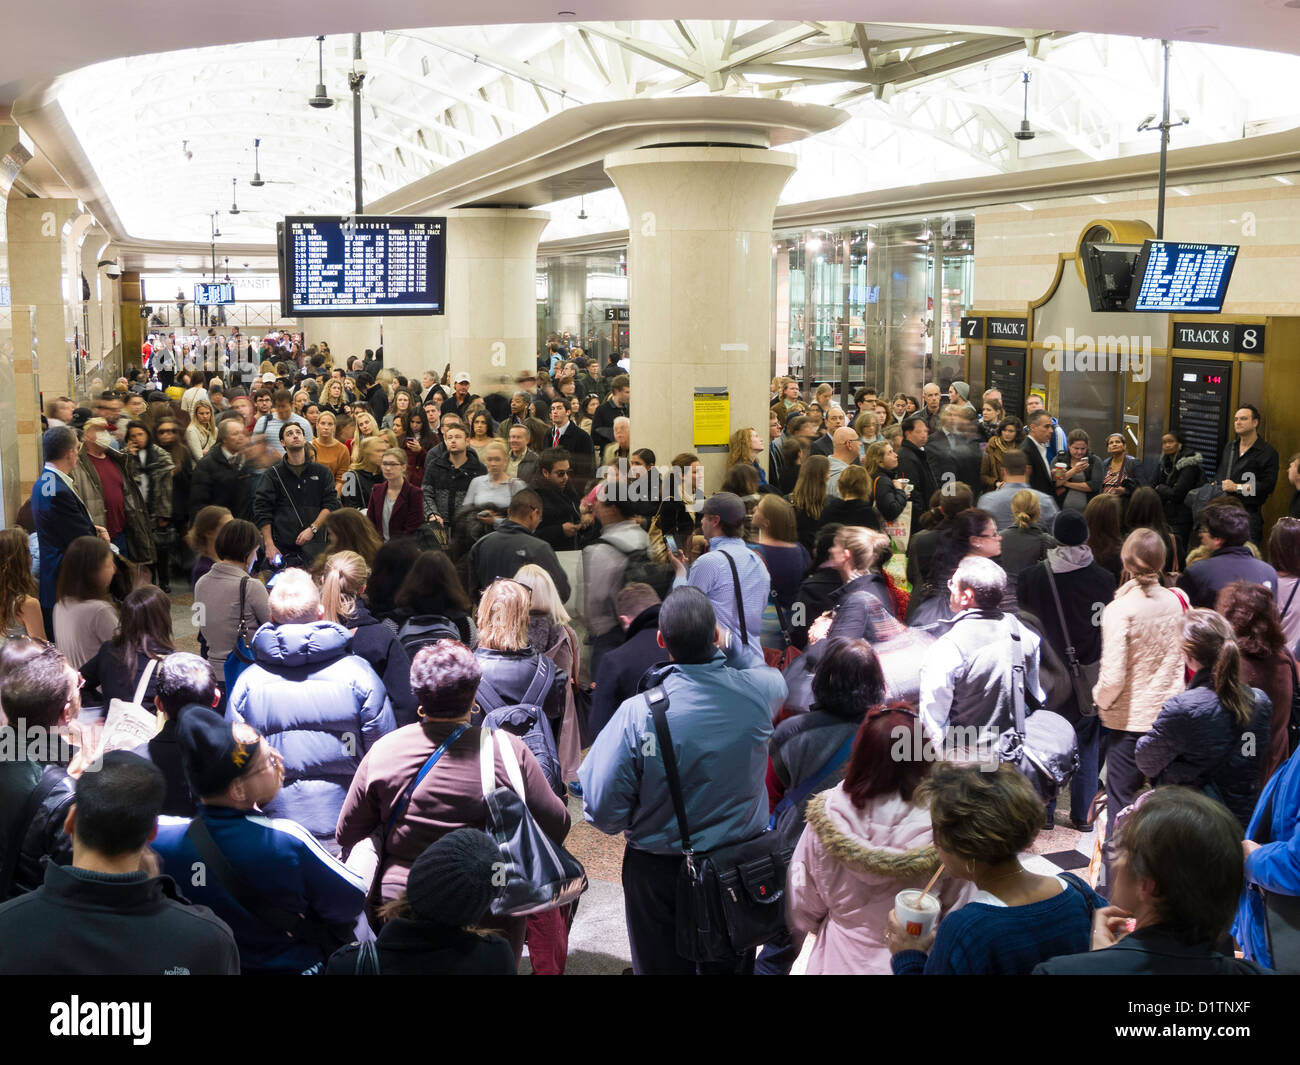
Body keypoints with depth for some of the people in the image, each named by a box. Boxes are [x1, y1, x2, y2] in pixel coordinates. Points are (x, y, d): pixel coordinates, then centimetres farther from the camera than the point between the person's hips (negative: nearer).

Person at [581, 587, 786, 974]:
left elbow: (602, 810, -19)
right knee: (733, 964, 24)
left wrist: (635, 823, 1)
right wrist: (728, 641, 11)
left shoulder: (637, 714, -27)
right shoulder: (758, 692, -19)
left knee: (663, 967, 19)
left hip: (659, 873, -2)